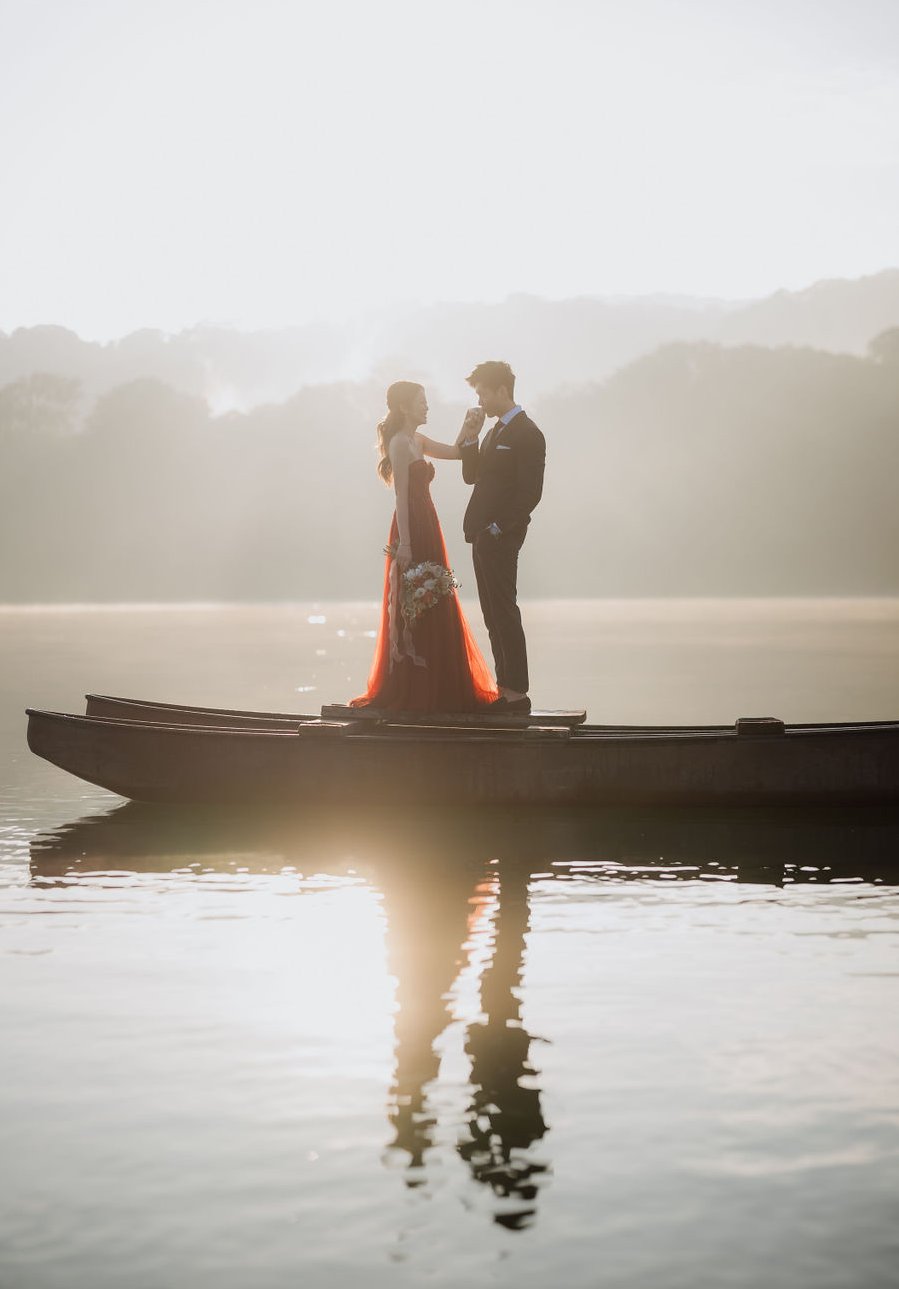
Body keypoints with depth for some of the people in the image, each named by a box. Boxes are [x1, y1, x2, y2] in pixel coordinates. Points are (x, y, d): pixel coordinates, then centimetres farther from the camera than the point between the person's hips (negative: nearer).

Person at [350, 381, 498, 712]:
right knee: (413, 613, -5)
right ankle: (409, 693, 0)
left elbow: (455, 452, 22)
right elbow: (402, 496, -18)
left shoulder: (417, 440, 14)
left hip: (425, 530, 10)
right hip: (413, 532, -10)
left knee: (432, 611, 12)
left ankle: (431, 690, 17)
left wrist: (468, 428, 4)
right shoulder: (400, 443, -12)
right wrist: (403, 544, -22)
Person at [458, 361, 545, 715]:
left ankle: (517, 693, -5)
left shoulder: (527, 434, -11)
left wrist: (498, 528, -18)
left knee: (504, 613, -8)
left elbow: (530, 493, -17)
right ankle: (506, 687, 15)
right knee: (493, 615, 10)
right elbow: (472, 476, 19)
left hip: (501, 537, -9)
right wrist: (469, 440, 6)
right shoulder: (495, 431, 18)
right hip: (483, 536, 9)